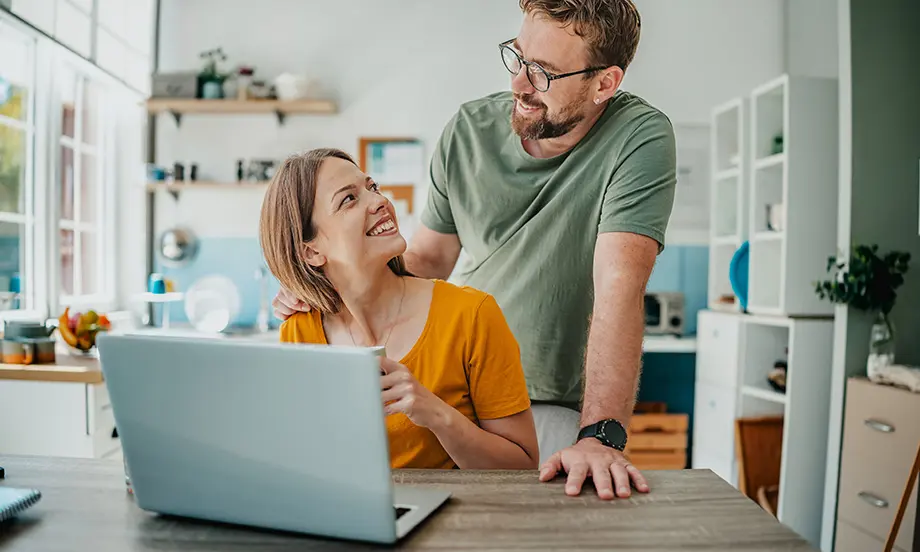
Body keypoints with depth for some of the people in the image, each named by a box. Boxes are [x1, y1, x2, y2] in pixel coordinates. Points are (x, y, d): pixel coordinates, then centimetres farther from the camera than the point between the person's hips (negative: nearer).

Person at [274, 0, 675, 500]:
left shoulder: (640, 138, -16)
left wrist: (601, 435, -39)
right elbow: (429, 257, 5)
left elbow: (619, 287, -29)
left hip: (556, 408, -3)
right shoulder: (468, 130, -4)